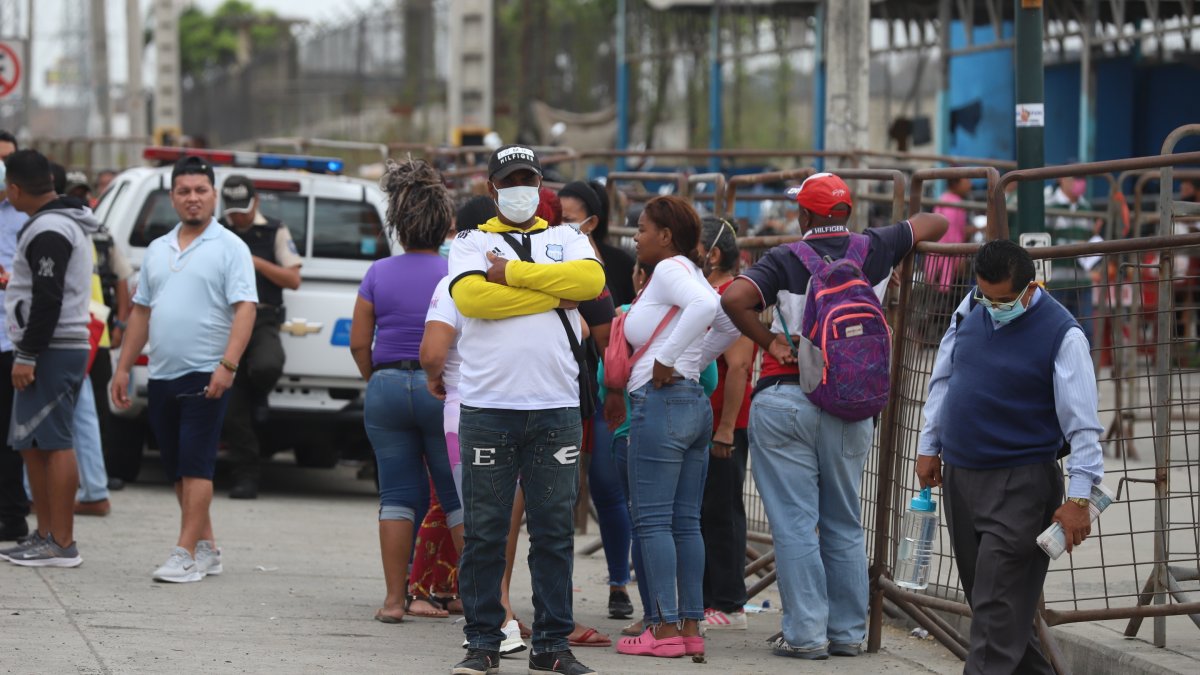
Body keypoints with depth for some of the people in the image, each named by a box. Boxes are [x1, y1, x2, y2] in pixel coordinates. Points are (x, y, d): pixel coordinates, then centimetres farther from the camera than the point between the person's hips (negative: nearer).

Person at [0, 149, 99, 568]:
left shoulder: (48, 231, -15)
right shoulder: (64, 223, 19)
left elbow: (48, 299, -22)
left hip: (51, 352, -11)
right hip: (58, 348, 11)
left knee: (54, 444, -10)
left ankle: (62, 545, -11)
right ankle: (47, 535, 17)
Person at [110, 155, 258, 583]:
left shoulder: (229, 247, -4)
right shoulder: (157, 250, 16)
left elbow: (245, 308, -13)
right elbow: (141, 312, 20)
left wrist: (228, 364, -23)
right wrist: (123, 367, 15)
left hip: (206, 375, -7)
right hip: (162, 375, 7)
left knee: (195, 466, -10)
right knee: (177, 470, 10)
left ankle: (186, 554, -13)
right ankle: (207, 548, 19)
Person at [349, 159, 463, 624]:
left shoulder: (378, 274, 2)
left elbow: (359, 344, 4)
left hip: (386, 388, 2)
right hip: (441, 389, -2)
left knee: (398, 495, 7)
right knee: (459, 497, 4)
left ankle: (395, 598, 6)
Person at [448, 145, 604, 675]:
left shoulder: (567, 240, 15)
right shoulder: (471, 243, 9)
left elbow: (591, 280, -7)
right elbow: (471, 295, -12)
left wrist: (512, 273, -8)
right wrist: (553, 296, -8)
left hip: (557, 407, 2)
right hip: (488, 407, -2)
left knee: (555, 530, 3)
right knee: (484, 531, 0)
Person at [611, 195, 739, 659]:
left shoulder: (670, 270, -9)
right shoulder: (688, 272, 18)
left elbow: (705, 305, -27)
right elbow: (728, 326, 23)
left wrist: (667, 360, -21)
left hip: (660, 401, -10)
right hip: (694, 403, 10)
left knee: (652, 520, -6)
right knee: (685, 521, 9)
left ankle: (665, 629, -8)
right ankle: (691, 626, 8)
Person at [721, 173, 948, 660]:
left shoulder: (786, 260, -4)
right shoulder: (873, 250, 6)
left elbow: (734, 298, -20)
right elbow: (935, 224, 21)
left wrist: (767, 340, -7)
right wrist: (898, 255, 35)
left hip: (784, 397, -3)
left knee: (794, 523, -1)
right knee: (844, 524, 13)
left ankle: (806, 633, -3)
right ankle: (848, 632, 16)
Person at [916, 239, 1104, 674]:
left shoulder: (1061, 335, -14)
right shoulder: (970, 308, 4)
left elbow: (1082, 422, -14)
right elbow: (943, 377, 16)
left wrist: (1078, 498, -18)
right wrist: (929, 446, 16)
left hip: (1020, 484, -7)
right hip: (958, 474, 7)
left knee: (998, 607, -10)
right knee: (982, 594, 12)